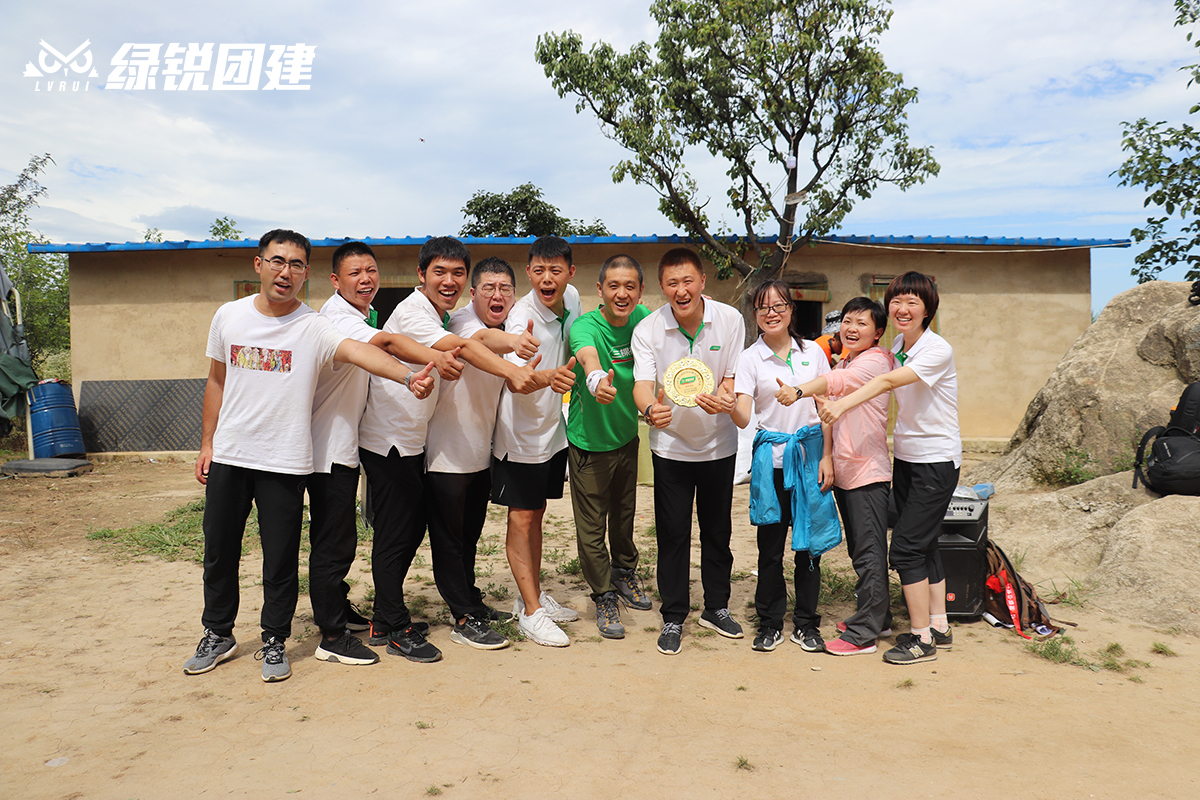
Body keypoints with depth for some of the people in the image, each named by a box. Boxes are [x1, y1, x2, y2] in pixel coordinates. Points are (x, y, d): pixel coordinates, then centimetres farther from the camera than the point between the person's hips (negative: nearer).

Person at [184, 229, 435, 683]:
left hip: (285, 462, -3)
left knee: (281, 560, 4)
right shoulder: (229, 316, 4)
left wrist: (407, 377, -47)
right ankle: (218, 635, 34)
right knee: (219, 551, 14)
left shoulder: (314, 327, -10)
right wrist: (207, 443, 12)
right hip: (228, 456, 4)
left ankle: (275, 642, 24)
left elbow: (359, 351, -29)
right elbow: (217, 381, 13)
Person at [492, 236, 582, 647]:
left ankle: (533, 595, 31)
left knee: (537, 513, 17)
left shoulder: (572, 298, -3)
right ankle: (531, 612, 10)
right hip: (521, 431, -7)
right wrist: (547, 376, -62)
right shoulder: (522, 316, -25)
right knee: (522, 518, 1)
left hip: (553, 425, 7)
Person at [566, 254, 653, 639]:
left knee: (624, 514, 23)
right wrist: (596, 377, -69)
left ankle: (623, 572, 47)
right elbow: (587, 354, -46)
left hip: (627, 437, 5)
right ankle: (604, 597, 24)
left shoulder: (642, 319, -8)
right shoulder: (585, 326, -24)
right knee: (592, 527, 4)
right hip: (589, 442, -5)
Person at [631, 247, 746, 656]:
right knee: (672, 534, 3)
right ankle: (673, 617, 19)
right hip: (671, 444, -1)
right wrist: (649, 409, -47)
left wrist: (722, 399, -33)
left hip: (718, 443, 1)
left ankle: (716, 607, 33)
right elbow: (642, 384, -23)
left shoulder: (729, 320, -11)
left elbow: (732, 378, -9)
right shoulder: (647, 330, -14)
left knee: (718, 529, 14)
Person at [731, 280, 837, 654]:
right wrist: (728, 406, -33)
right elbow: (743, 418, -12)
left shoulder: (812, 352, 5)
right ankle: (770, 622, 20)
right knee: (770, 544, 3)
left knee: (810, 541, 6)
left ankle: (806, 622, 22)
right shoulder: (750, 358, -1)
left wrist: (827, 457, 0)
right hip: (771, 459, -1)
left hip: (810, 455, 1)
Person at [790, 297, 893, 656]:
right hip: (844, 471, 9)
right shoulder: (844, 363, 17)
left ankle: (863, 633, 2)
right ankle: (878, 618, 30)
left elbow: (835, 382, -31)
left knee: (869, 553, -4)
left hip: (868, 471, -9)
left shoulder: (874, 361, -11)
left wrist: (799, 391, -45)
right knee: (860, 551, 17)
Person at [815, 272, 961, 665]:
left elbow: (888, 381, -32)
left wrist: (842, 405, -43)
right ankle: (938, 626, 27)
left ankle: (922, 639, 4)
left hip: (937, 462, -8)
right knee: (922, 544, 14)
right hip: (905, 457, 8)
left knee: (906, 547, -8)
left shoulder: (938, 350, -19)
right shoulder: (897, 345, 5)